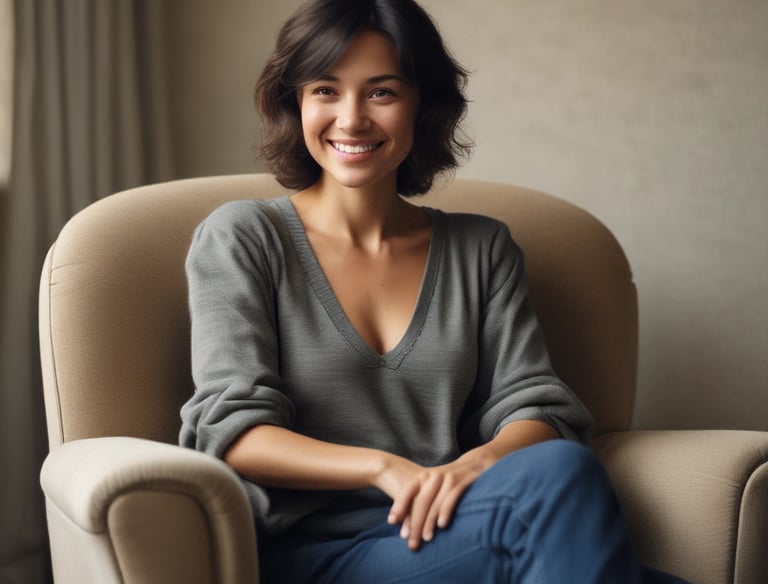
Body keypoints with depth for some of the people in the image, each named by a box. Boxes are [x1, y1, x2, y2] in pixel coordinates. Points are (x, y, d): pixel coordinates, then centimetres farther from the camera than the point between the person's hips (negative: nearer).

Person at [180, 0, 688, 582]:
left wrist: (475, 464, -19)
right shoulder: (239, 238, 4)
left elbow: (536, 406, 6)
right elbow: (232, 430, -5)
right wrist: (386, 468, -20)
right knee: (557, 475, -29)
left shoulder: (482, 248, 15)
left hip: (449, 531, 4)